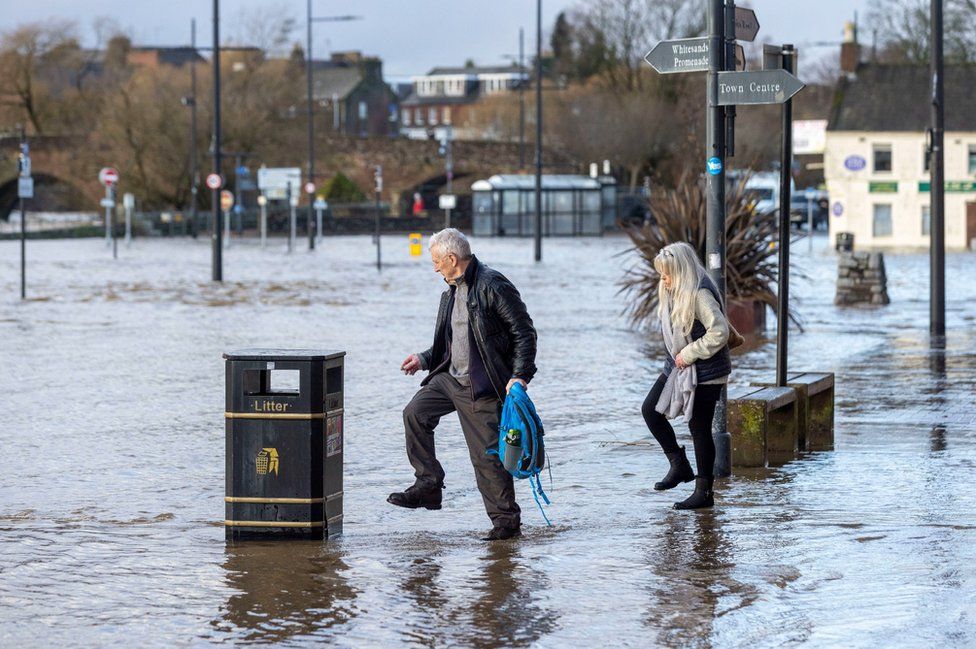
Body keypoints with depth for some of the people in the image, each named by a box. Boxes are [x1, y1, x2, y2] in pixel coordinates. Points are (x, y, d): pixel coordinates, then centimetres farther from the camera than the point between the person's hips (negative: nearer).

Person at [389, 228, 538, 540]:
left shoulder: (492, 286, -16)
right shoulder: (452, 291, 13)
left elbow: (524, 332, -16)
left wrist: (520, 375, -23)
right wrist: (424, 359, 13)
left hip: (483, 387, -9)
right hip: (450, 376, 9)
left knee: (487, 455, -5)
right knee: (415, 412, -3)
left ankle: (506, 520, 5)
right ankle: (428, 485, 4)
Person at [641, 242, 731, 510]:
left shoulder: (700, 295, -22)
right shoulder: (673, 293, 8)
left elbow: (719, 332, -28)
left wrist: (689, 354, -21)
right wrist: (677, 356, 7)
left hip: (704, 374, -10)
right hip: (678, 367, 10)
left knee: (699, 429, -1)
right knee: (650, 409, 7)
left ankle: (704, 492, 9)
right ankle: (679, 465, 16)